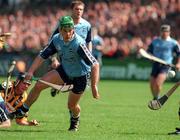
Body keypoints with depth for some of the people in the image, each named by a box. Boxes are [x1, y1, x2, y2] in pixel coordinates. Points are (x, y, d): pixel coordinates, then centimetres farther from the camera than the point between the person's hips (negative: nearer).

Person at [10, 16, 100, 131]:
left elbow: (95, 64, -37)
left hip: (80, 76, -5)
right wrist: (31, 71, -18)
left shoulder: (78, 44, -35)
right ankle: (22, 111, 11)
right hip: (64, 70, 5)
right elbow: (42, 55, -5)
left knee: (72, 105, 7)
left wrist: (94, 86, -42)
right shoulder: (56, 40, -16)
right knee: (39, 85, -8)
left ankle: (75, 119, 44)